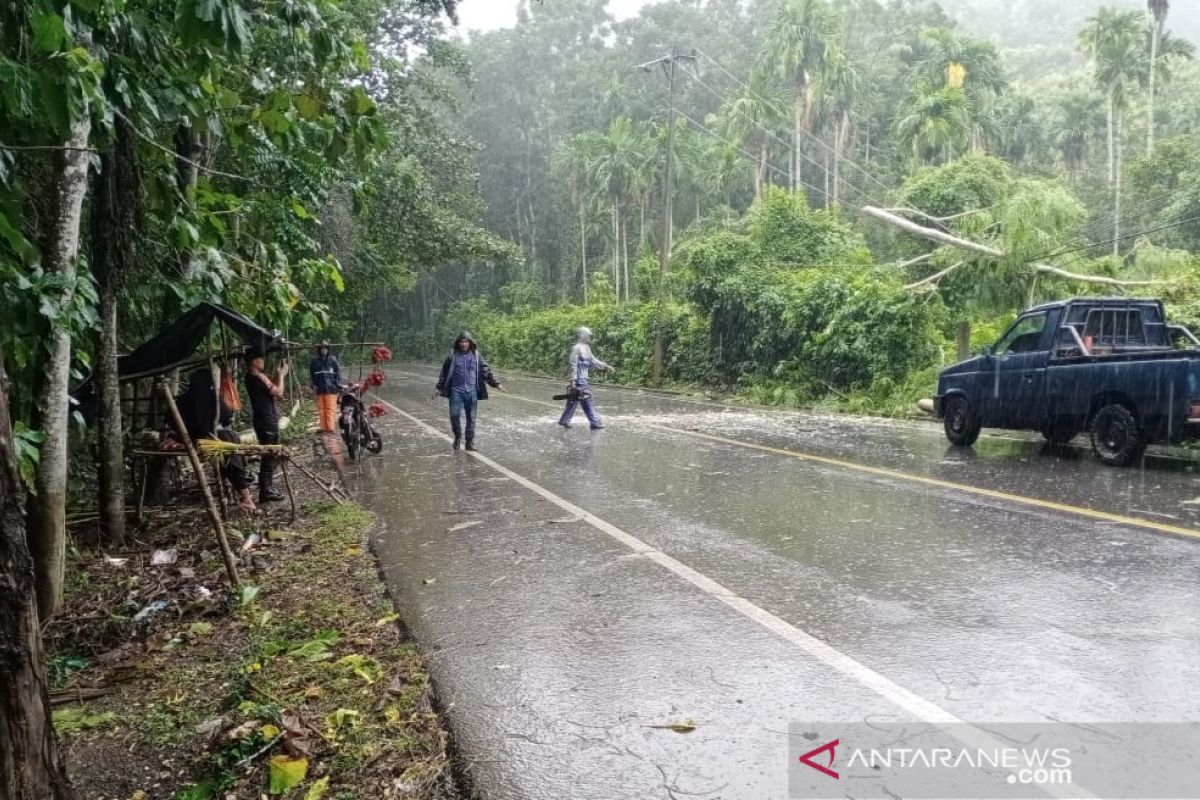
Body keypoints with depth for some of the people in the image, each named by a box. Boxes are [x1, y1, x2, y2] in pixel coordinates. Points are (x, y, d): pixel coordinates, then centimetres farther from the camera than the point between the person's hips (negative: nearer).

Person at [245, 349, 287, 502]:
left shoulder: (250, 377, 13)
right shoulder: (259, 377, -16)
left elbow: (271, 390, 18)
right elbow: (278, 392, -15)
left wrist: (279, 376, 10)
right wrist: (281, 376, -4)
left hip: (263, 420, 10)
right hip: (267, 421, -10)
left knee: (268, 456, 16)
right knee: (270, 456, -6)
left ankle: (267, 490, 22)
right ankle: (266, 492, -4)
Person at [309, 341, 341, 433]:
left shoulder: (333, 360, 1)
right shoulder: (314, 362, 9)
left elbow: (338, 372, 1)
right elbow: (311, 374, 15)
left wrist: (337, 385, -6)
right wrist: (314, 385, 4)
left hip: (331, 389, -3)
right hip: (319, 389, 4)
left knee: (330, 409, -6)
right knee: (321, 409, 6)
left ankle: (330, 427, -5)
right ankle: (323, 428, 11)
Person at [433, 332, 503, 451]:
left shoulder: (476, 356, 4)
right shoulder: (453, 356, 4)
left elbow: (486, 371, 5)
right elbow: (444, 373, 10)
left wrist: (496, 383, -2)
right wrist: (439, 389, 9)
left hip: (472, 392, 0)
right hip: (456, 391, 0)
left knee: (471, 418, 4)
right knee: (454, 415, -8)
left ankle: (470, 441, 15)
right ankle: (457, 437, 17)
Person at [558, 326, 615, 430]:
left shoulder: (586, 348, 14)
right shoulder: (577, 348, -13)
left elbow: (593, 361, 21)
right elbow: (573, 365, -16)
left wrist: (606, 366, 16)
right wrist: (573, 381, -19)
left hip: (584, 378, 9)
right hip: (579, 378, -9)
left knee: (574, 400, 13)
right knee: (586, 400, -5)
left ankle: (564, 420, 20)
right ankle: (595, 422, -2)